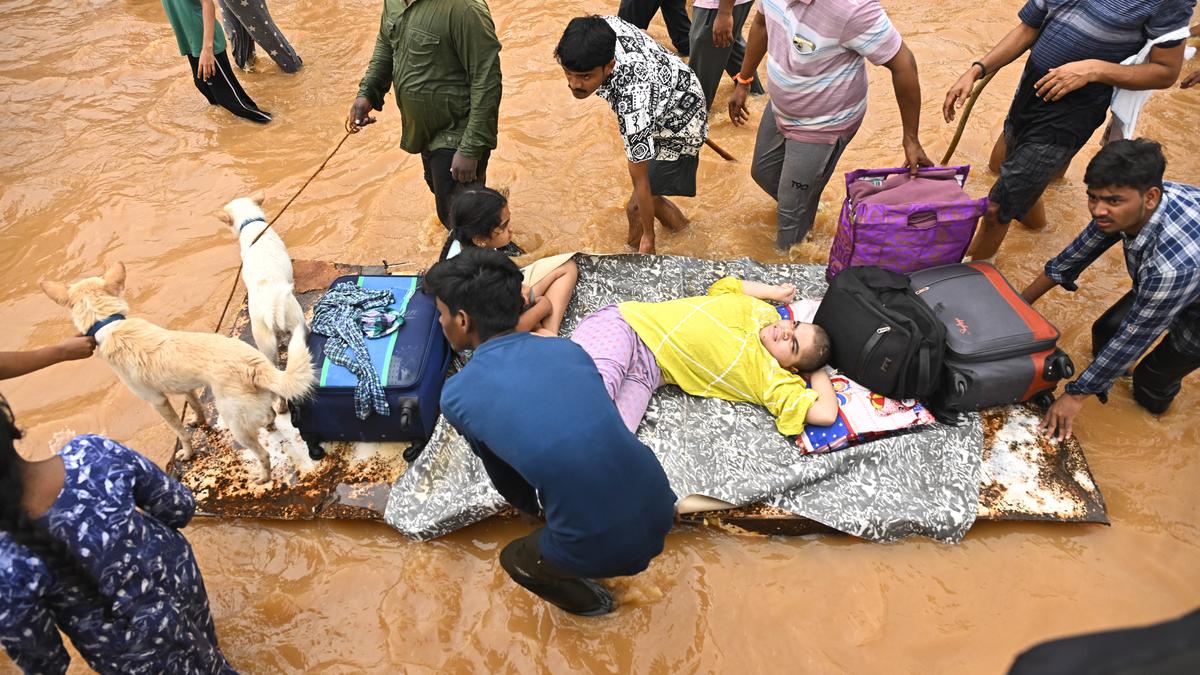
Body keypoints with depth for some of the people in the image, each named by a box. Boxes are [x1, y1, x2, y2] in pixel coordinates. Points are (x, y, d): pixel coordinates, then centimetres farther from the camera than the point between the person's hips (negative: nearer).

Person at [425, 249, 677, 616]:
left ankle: (590, 600, 47)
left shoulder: (456, 395, -6)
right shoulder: (568, 349, 3)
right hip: (660, 509, 5)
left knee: (515, 559, 29)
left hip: (601, 549, -4)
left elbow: (506, 480, 9)